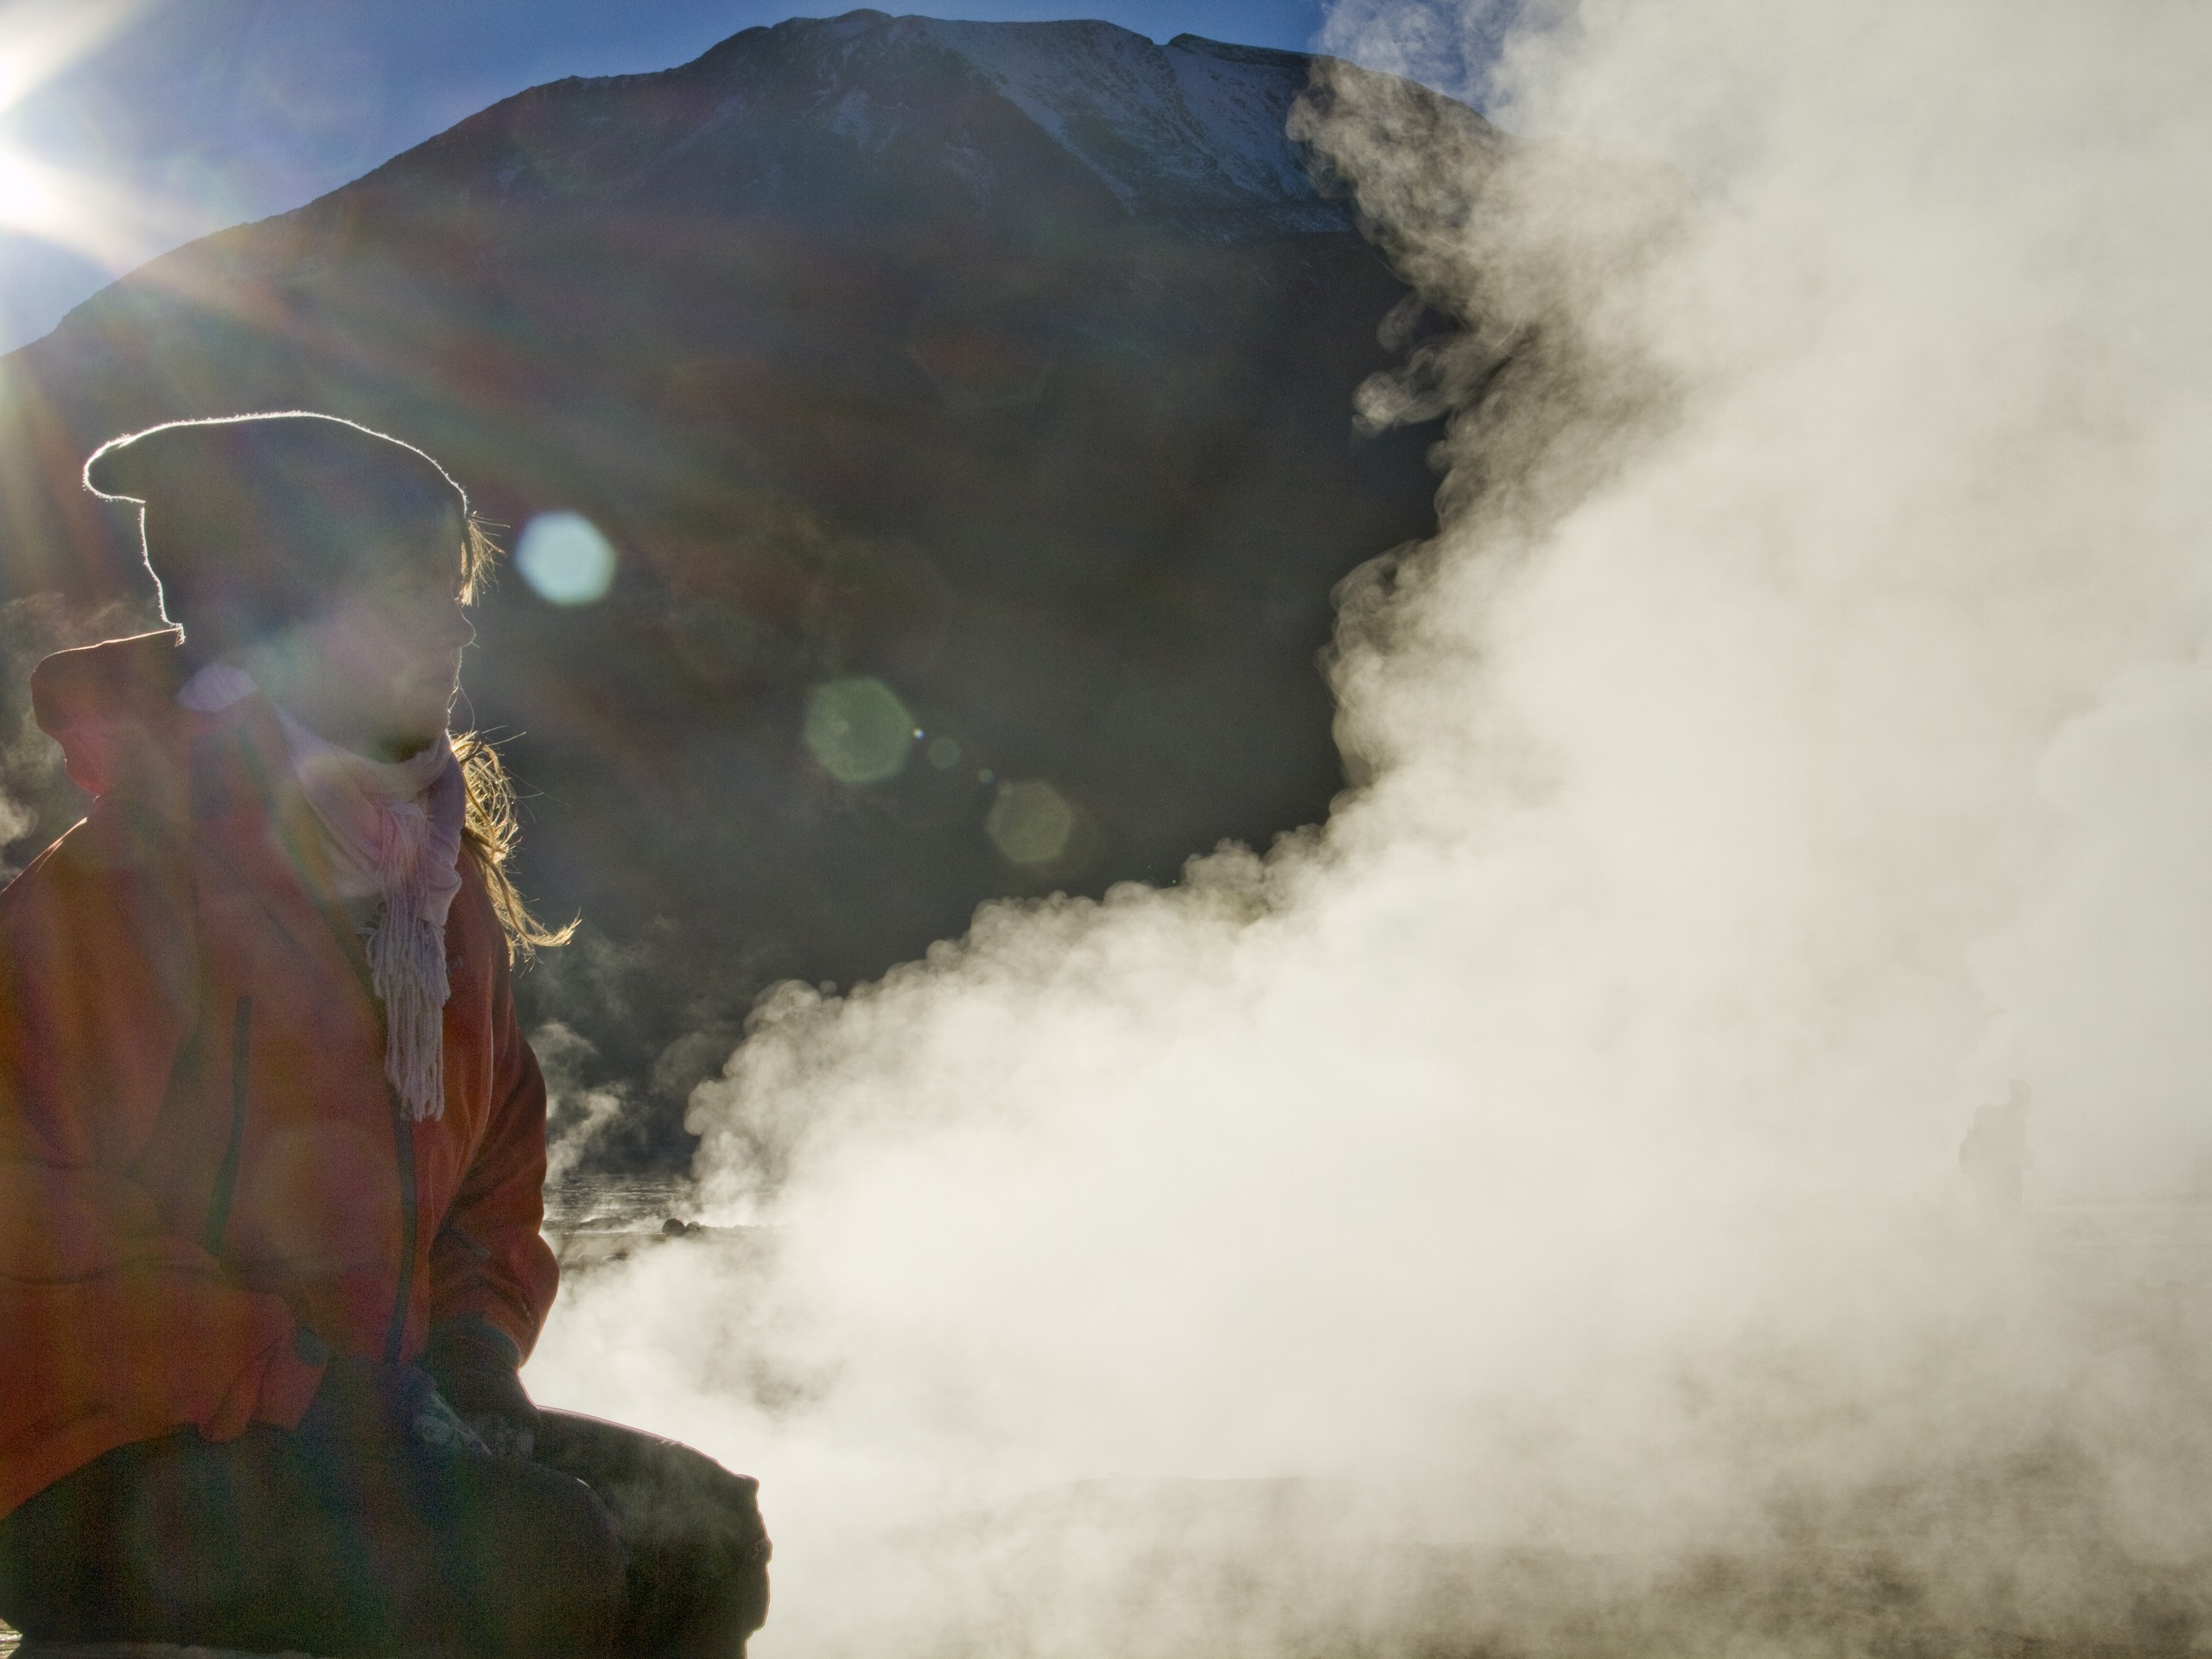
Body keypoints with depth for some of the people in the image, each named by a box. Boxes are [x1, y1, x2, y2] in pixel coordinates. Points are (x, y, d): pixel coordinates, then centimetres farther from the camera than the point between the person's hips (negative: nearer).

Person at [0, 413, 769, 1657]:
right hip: (104, 1475, -7)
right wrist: (307, 1382, -21)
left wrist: (474, 1344, 2)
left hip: (361, 1408, 8)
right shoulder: (122, 888, -15)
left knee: (700, 1527, -7)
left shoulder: (445, 884, 10)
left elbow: (495, 1170, 20)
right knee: (539, 1554, -27)